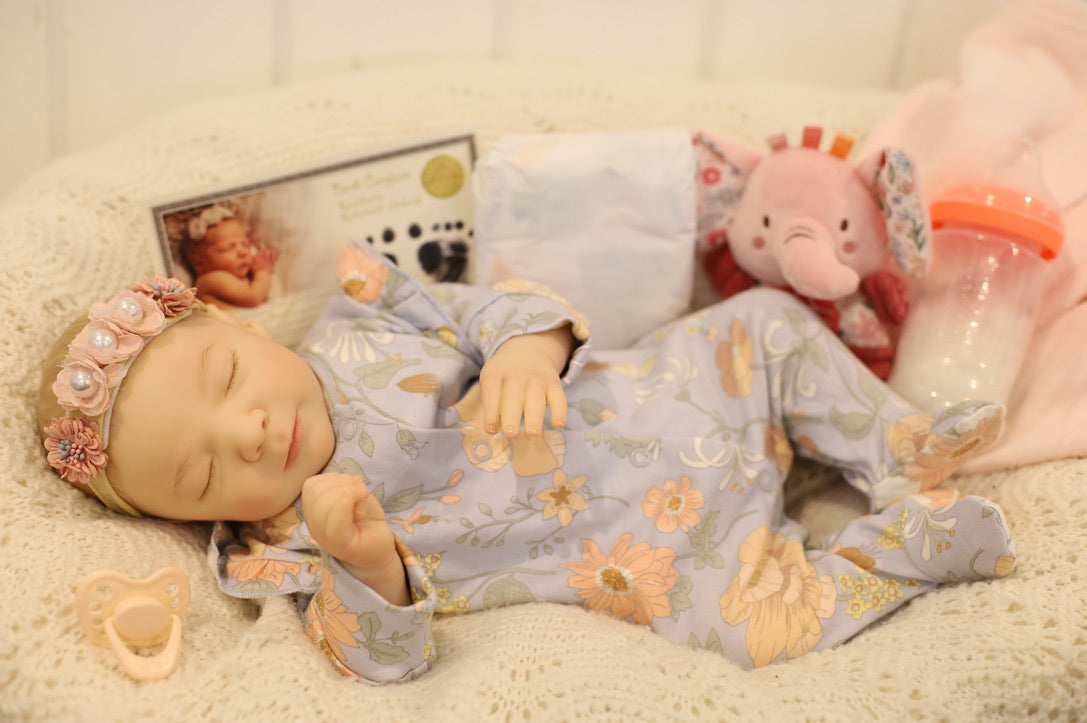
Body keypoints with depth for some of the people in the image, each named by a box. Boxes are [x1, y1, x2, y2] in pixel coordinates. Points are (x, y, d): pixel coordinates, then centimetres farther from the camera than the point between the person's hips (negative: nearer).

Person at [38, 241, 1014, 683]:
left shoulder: (356, 330, -4)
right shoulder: (289, 553, -13)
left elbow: (491, 308, -2)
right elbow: (391, 656, -21)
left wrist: (527, 345, -27)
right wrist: (359, 560, -42)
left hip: (645, 404, 5)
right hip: (646, 552, -4)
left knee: (768, 322, 2)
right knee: (754, 621, -24)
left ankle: (900, 448, 16)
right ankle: (924, 536, -1)